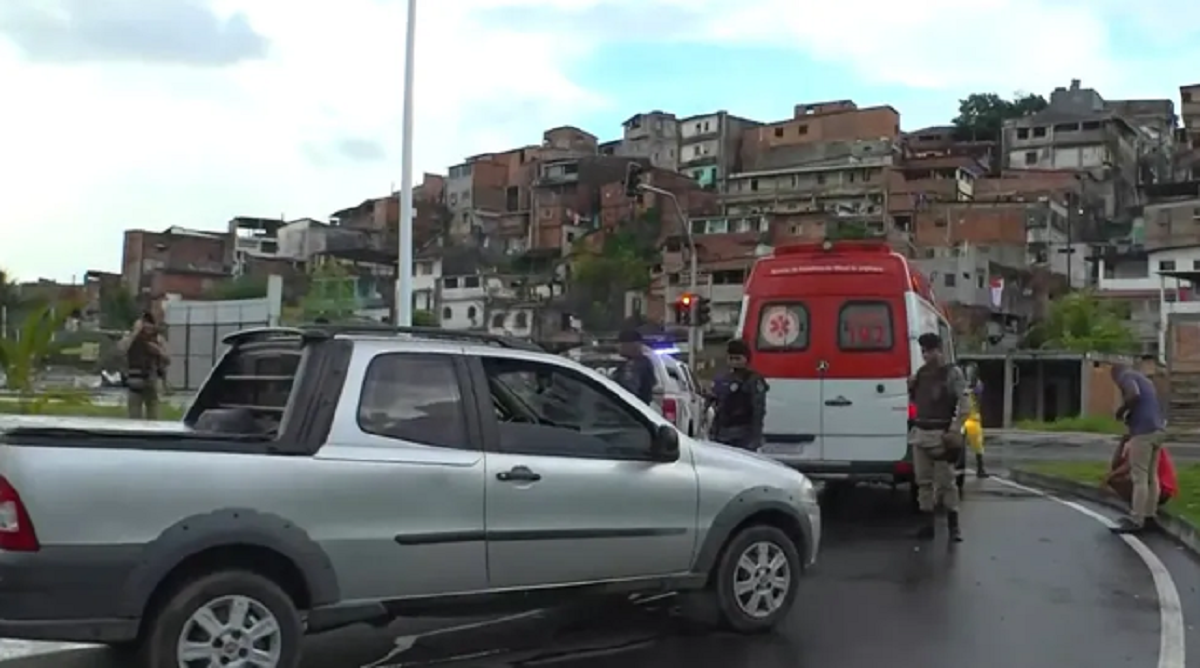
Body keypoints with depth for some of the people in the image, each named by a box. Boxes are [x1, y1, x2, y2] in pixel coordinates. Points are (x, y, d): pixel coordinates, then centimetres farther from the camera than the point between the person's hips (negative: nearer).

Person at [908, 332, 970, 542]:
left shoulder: (952, 373, -5)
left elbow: (965, 405, -11)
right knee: (923, 481, 8)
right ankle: (927, 525, 14)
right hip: (920, 433, 6)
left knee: (946, 481, -4)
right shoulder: (921, 372, 13)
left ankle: (954, 525, 4)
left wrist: (954, 431, -19)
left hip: (940, 435, -6)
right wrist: (910, 388, 3)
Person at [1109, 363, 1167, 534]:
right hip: (1156, 430, 9)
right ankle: (1150, 516, 17)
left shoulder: (1126, 377, -1)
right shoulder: (1144, 380, 27)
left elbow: (1134, 395, -21)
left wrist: (1120, 411, -6)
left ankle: (1136, 521, -9)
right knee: (1151, 476, 13)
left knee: (1139, 477, -9)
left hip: (1143, 431, -9)